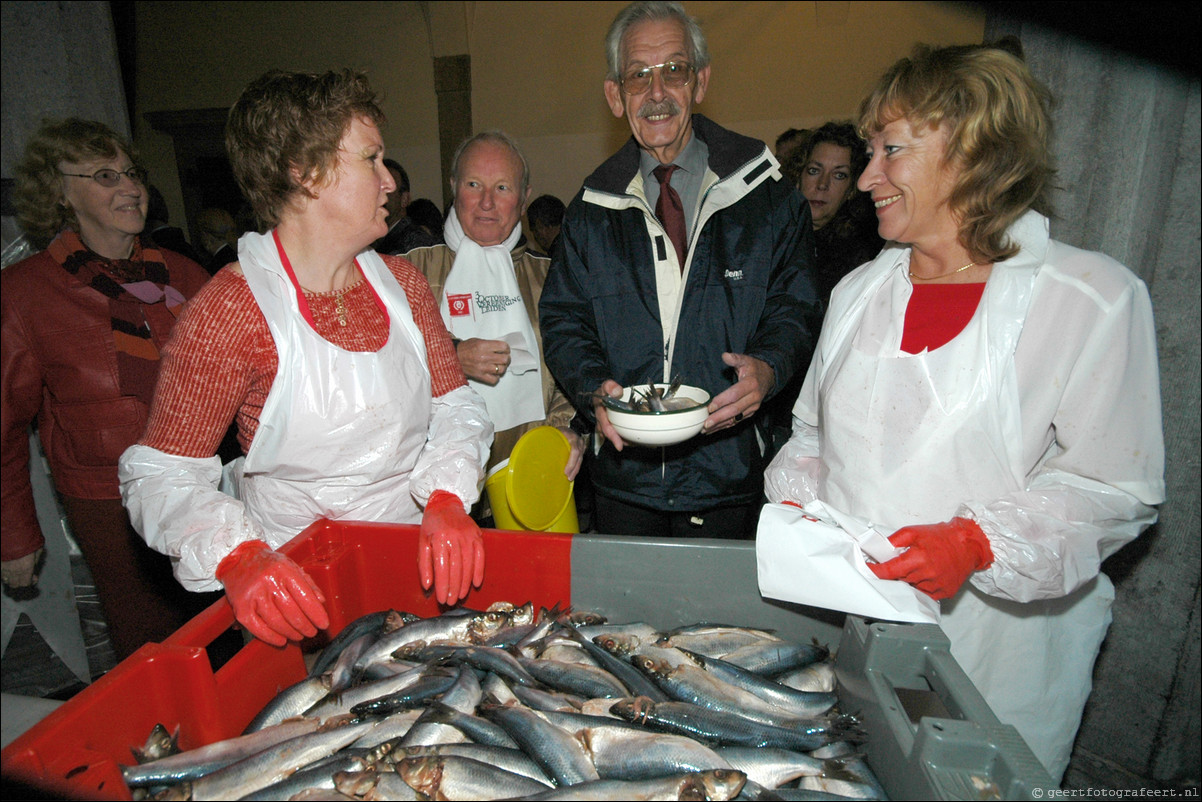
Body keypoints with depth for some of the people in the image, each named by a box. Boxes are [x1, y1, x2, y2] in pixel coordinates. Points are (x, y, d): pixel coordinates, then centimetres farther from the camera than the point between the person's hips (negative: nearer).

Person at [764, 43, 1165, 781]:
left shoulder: (1093, 297, -9)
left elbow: (1119, 486, -9)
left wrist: (977, 542, -23)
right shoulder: (861, 290, 7)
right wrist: (797, 502, -4)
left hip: (991, 646, -4)